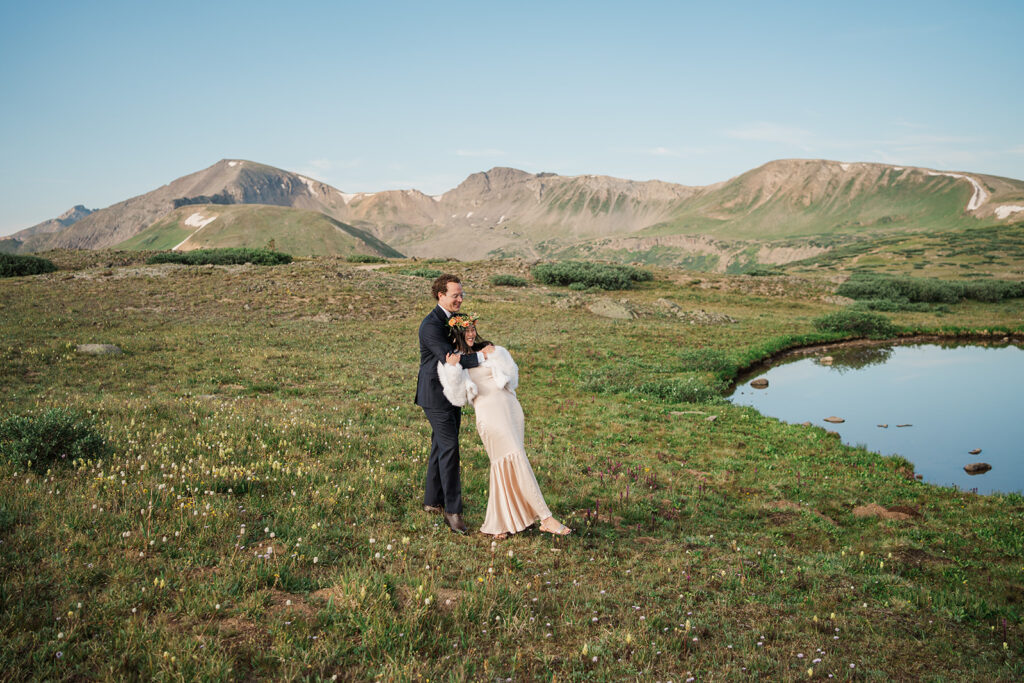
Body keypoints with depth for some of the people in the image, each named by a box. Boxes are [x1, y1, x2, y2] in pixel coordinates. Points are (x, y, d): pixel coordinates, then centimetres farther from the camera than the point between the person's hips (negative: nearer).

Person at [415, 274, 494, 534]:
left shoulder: (456, 319, 9)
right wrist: (481, 356, -27)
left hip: (451, 394, 9)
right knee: (449, 448, -11)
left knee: (441, 446, 16)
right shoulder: (431, 325, -21)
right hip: (435, 395, -9)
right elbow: (449, 359, -31)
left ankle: (432, 500, 27)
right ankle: (452, 510, -5)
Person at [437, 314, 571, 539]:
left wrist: (496, 357, -2)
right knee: (518, 462, -12)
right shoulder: (450, 362, 9)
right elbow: (457, 397, 0)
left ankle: (497, 524, 15)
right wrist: (453, 370, -10)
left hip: (510, 408, 5)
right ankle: (546, 519, -12)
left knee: (504, 465, 5)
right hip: (488, 413, -5)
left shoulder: (489, 351, 17)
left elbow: (512, 378, 9)